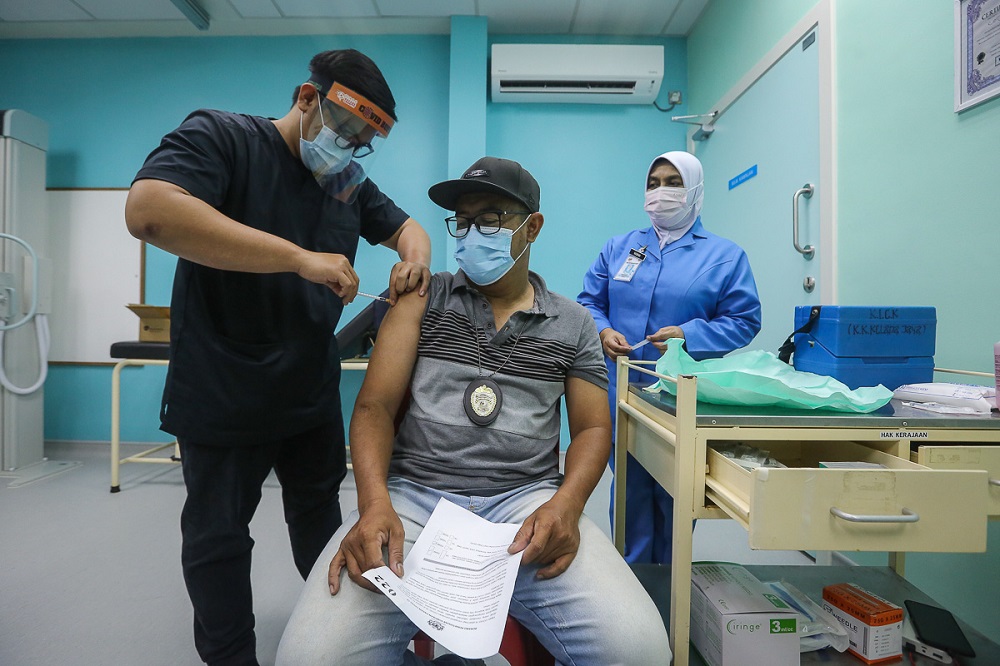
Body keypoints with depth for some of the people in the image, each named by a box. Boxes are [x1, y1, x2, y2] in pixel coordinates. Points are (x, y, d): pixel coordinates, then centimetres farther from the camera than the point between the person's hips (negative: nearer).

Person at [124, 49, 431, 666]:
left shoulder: (350, 182, 6)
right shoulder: (221, 137, -13)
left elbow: (403, 225, 17)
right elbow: (148, 210, -30)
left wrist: (416, 255, -10)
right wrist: (300, 258, -34)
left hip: (314, 393, 6)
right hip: (224, 397, -5)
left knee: (320, 518, 21)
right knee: (219, 538, 13)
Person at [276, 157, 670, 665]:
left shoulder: (573, 325, 11)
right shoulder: (423, 299, 9)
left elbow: (592, 428, 10)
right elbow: (375, 406, 2)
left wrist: (567, 502, -13)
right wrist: (375, 503, -17)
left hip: (525, 499, 1)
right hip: (413, 491, 1)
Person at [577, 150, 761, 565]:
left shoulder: (725, 255, 4)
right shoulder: (619, 247, 12)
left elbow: (744, 319, -2)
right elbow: (589, 301, 11)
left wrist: (689, 337, -18)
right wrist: (603, 332, -11)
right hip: (622, 394, 2)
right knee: (629, 489, 10)